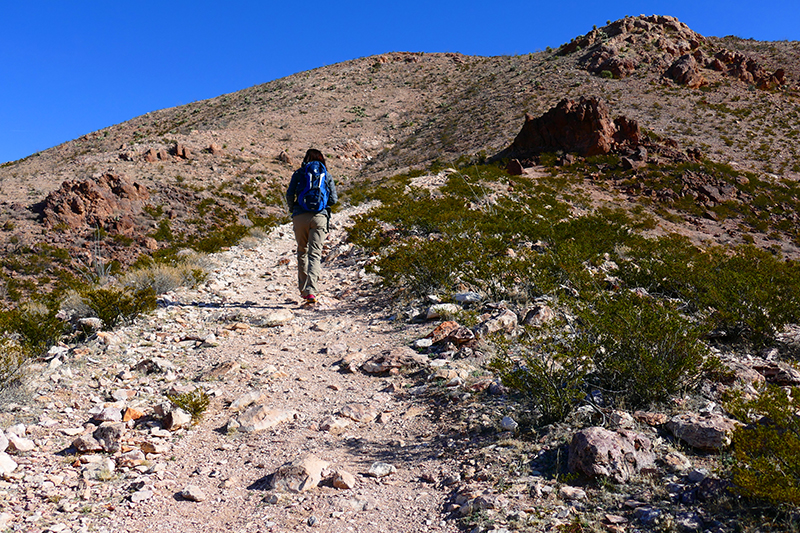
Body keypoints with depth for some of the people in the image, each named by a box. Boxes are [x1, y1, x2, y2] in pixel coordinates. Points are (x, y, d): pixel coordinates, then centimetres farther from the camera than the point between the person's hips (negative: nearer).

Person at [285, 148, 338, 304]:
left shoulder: (298, 173, 8)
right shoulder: (327, 176, 11)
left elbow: (289, 195, -1)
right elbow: (333, 199, 5)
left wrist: (292, 209, 17)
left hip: (300, 216, 0)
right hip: (319, 217, 0)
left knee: (302, 252, 16)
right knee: (315, 254, -3)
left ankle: (304, 289, 19)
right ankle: (311, 290, -18)